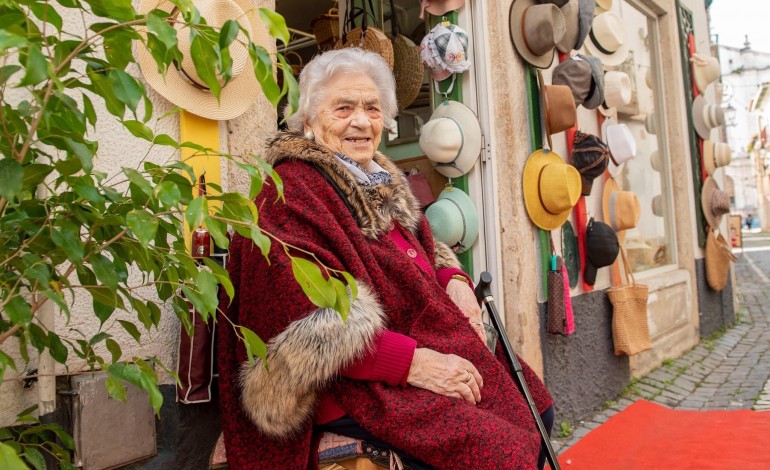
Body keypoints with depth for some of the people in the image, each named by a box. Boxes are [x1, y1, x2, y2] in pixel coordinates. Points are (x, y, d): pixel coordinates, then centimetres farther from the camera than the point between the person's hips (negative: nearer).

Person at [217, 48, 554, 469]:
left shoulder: (381, 180, 16)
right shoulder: (290, 192, -13)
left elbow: (423, 249, 24)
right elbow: (305, 319, -23)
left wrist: (453, 279, 1)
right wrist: (410, 361, -25)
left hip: (426, 347, 9)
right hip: (356, 385, -9)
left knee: (533, 409, 12)